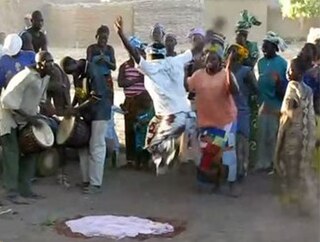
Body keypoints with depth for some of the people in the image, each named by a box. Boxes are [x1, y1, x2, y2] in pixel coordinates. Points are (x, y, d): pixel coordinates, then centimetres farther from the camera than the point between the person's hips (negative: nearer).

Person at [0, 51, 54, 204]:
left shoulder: (45, 78, 0)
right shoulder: (26, 76, -27)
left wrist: (33, 116, 2)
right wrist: (28, 117, -27)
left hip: (22, 120, 9)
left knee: (30, 152, 7)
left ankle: (24, 189, 14)